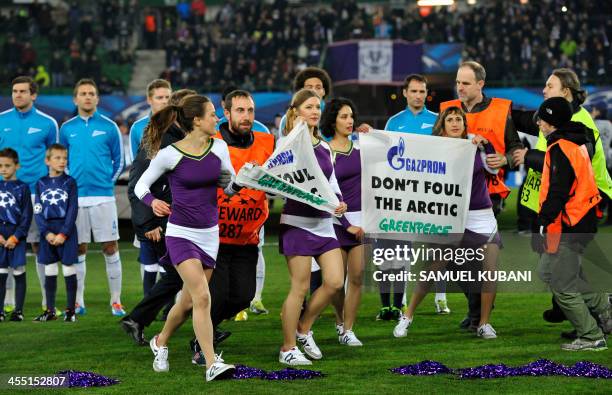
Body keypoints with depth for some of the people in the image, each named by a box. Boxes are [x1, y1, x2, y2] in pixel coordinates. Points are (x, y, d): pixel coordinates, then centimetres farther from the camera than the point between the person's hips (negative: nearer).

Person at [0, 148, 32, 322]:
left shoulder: (23, 188, -1)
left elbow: (27, 216, -3)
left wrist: (15, 237, -10)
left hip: (17, 237, -3)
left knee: (19, 273, 1)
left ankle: (18, 310, 7)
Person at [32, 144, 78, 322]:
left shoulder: (70, 182, 0)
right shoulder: (41, 184, 6)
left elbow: (73, 209, -5)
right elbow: (38, 212, 3)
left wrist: (63, 234, -12)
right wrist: (47, 233, -9)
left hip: (67, 230, -3)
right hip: (47, 232, 3)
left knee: (69, 269, -1)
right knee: (49, 271, 7)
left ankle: (70, 309, 5)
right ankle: (50, 310, 13)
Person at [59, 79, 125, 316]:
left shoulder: (109, 127, 2)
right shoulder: (67, 129, 8)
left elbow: (118, 162, 9)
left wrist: (107, 182, 0)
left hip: (103, 196, -2)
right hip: (75, 197, 2)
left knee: (110, 247, -2)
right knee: (78, 249, 5)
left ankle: (116, 301, 3)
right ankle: (78, 302, 12)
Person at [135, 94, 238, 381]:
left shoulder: (219, 148, 1)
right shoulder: (170, 155, -12)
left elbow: (228, 186, 12)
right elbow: (141, 185, -1)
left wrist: (241, 182, -11)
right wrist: (152, 202, -23)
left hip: (209, 233, 5)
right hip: (181, 233, -5)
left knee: (188, 301, 12)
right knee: (202, 296, -19)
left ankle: (161, 342, 38)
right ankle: (212, 364, -17)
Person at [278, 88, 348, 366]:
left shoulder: (325, 148, 14)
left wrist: (338, 202, -2)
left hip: (324, 222, 7)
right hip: (298, 222, -7)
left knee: (335, 281, -1)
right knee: (300, 287, -5)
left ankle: (303, 328, 20)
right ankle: (287, 350, 6)